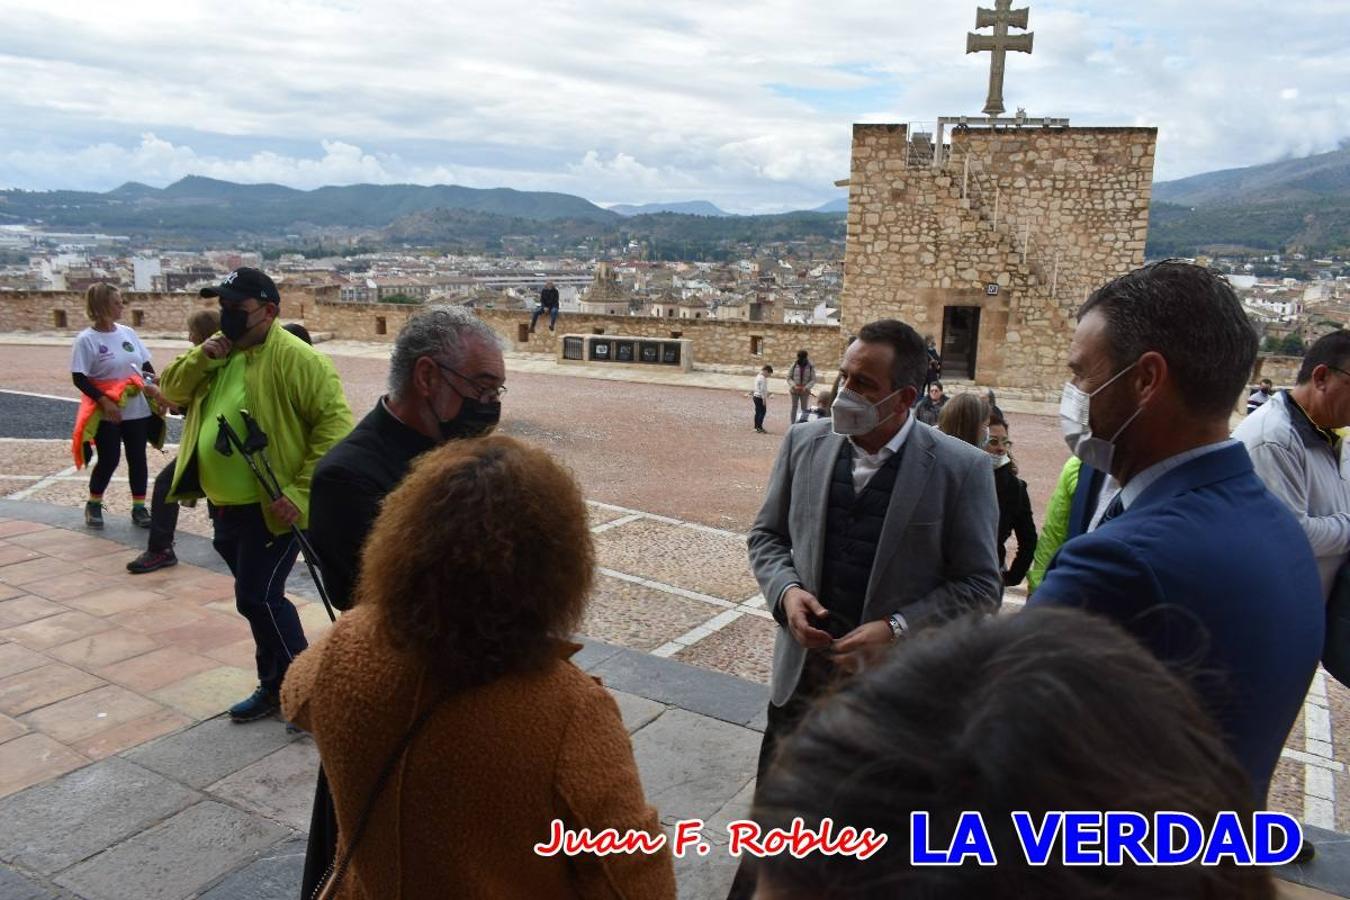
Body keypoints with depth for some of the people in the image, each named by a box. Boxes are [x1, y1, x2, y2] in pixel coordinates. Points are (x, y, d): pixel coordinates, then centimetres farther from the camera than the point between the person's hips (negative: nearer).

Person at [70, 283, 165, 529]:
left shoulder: (127, 332, 5)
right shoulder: (87, 339, -11)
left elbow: (145, 364, 11)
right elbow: (79, 379, -12)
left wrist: (151, 384, -7)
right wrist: (104, 401, -21)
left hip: (137, 409, 5)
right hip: (107, 414, -4)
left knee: (138, 458, 7)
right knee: (109, 460, 2)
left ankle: (139, 508, 18)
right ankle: (93, 505, 24)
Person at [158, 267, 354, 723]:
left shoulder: (295, 358, -17)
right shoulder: (219, 350, 9)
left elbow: (335, 423, -21)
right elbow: (171, 391, 14)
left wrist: (301, 491, -25)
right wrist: (200, 358, -7)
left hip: (274, 508, -8)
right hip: (225, 505, 8)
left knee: (258, 598, -7)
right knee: (258, 598, 17)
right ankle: (276, 685, 32)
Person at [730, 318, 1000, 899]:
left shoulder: (961, 469, -13)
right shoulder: (804, 443, -4)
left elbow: (980, 586, -9)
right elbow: (766, 535, 7)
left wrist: (897, 628, -21)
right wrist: (786, 590, -13)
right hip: (804, 666, 3)